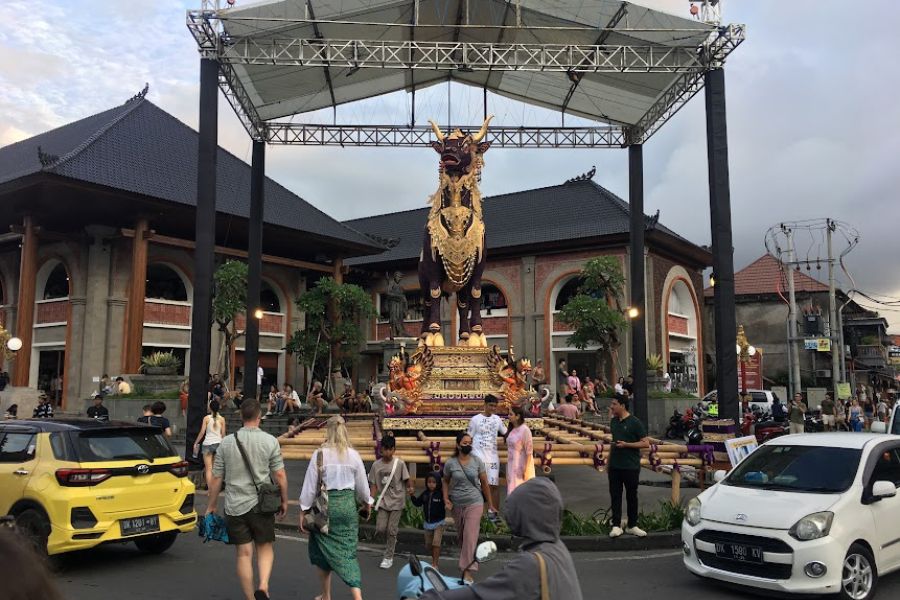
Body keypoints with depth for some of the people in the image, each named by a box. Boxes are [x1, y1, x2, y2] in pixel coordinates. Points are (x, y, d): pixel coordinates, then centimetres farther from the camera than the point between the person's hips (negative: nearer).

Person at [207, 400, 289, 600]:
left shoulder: (227, 442, 0)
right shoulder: (270, 441, -6)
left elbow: (216, 478, 3)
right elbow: (279, 475, -5)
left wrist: (211, 505, 13)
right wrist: (284, 501, 7)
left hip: (235, 506, 1)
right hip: (260, 504, -1)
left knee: (244, 554, 9)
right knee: (265, 548, 13)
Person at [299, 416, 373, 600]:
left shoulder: (320, 454, -9)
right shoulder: (353, 455, -2)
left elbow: (310, 485, -6)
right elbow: (362, 484, 8)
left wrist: (303, 512, 3)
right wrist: (367, 503, 26)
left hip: (325, 504, -2)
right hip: (347, 504, 2)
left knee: (324, 550, 16)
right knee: (348, 551, 7)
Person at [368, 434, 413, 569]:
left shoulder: (399, 463, -8)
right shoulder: (376, 465, -1)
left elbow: (406, 480, -5)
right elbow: (374, 485, 3)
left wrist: (410, 487, -25)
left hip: (396, 501, -2)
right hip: (382, 501, 2)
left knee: (391, 530, -2)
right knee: (380, 529, -3)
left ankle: (388, 557, 14)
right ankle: (391, 542, 30)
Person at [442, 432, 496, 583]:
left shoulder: (477, 461, -5)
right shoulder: (450, 463, -5)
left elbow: (484, 483, 2)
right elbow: (446, 481, 10)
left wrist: (490, 504, 5)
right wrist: (446, 499, -3)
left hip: (474, 503, -2)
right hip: (457, 504, 2)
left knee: (470, 537, -10)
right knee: (461, 536, 14)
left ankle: (467, 572, -9)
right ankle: (466, 562, 36)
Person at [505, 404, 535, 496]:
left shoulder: (525, 430, -16)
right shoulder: (512, 429, 7)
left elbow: (529, 451, -16)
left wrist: (526, 470, -17)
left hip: (521, 466, -7)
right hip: (512, 466, 7)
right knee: (513, 491, 11)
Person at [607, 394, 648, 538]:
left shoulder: (635, 422, -10)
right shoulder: (613, 421, 8)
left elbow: (646, 443, -12)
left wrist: (626, 444, -22)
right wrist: (608, 462, 17)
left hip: (631, 466, -5)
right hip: (614, 466, 5)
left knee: (631, 496, 6)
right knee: (615, 495, 5)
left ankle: (632, 525, 18)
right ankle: (616, 526, 11)